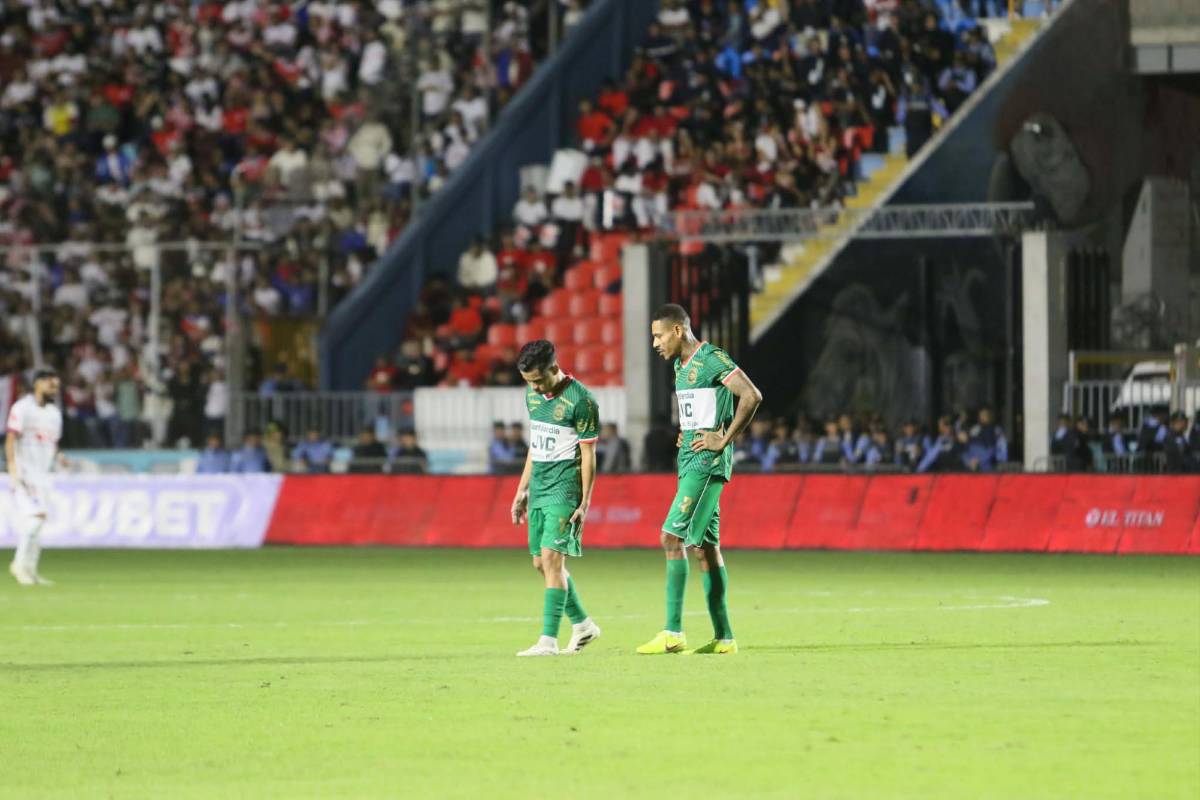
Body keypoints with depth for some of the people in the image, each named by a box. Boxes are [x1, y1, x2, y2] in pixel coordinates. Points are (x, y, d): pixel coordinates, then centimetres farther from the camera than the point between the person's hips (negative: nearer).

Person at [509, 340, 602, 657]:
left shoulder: (580, 400, -13)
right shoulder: (533, 396, 10)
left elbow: (588, 455, -11)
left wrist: (584, 504, -13)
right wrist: (522, 490, 19)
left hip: (565, 488, -8)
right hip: (539, 488, 8)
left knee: (552, 557, -15)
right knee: (541, 563, 10)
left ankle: (548, 640, -17)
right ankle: (583, 625, 26)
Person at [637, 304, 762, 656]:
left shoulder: (712, 360, -13)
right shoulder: (682, 366, 17)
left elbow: (752, 396, -22)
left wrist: (724, 440, -18)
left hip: (707, 464, -10)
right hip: (690, 464, 10)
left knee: (672, 537, -15)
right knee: (704, 546, 8)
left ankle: (673, 633, -16)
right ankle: (724, 637, 10)